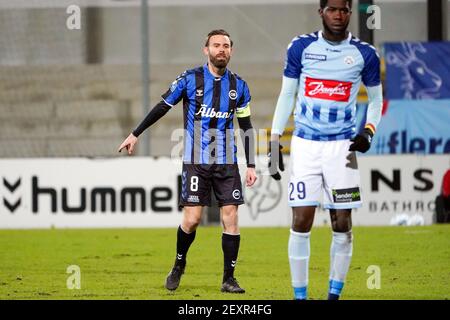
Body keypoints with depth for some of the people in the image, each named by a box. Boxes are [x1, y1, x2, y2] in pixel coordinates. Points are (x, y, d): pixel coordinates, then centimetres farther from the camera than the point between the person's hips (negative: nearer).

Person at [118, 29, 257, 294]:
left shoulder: (239, 86, 6)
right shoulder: (190, 79, -2)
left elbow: (247, 127, 12)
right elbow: (163, 107, 7)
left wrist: (251, 165, 8)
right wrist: (136, 134, 8)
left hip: (227, 162, 2)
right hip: (196, 161, -2)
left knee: (231, 217, -4)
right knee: (192, 219, -7)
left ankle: (229, 279, 4)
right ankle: (179, 266, 19)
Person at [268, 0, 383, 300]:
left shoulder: (364, 54, 1)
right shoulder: (301, 48, 2)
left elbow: (376, 99, 14)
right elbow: (287, 95, 10)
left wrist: (368, 131, -3)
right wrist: (275, 141, 6)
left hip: (341, 146, 0)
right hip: (304, 144, 0)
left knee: (342, 225, -2)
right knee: (301, 223, -4)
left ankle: (335, 293, 10)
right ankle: (300, 295, 4)